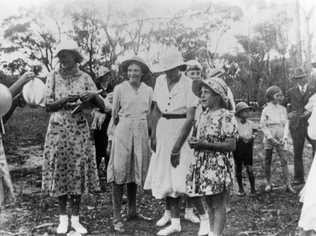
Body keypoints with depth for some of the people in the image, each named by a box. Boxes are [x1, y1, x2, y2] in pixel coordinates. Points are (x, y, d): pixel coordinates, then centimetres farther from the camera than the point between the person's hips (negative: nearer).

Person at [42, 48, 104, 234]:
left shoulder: (85, 78, 1)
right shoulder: (53, 77, 1)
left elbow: (102, 106, -2)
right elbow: (48, 106, -3)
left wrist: (93, 96, -22)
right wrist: (64, 101, -21)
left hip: (80, 131, 0)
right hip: (58, 130, 0)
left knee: (78, 172, 2)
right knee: (60, 172, 3)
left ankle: (76, 219, 14)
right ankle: (63, 218, 18)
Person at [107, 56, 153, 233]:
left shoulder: (148, 91, 7)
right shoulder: (120, 89, -1)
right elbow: (115, 114, 7)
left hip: (142, 132, 4)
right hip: (123, 131, -3)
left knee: (136, 172, 12)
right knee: (120, 172, -4)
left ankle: (133, 211, 25)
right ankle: (117, 217, 1)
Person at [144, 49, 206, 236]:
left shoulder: (189, 85, -13)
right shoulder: (160, 81, 4)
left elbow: (190, 118, -17)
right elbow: (156, 110, 9)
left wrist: (177, 146, -18)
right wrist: (153, 136, 3)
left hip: (183, 131, -5)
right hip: (163, 129, 6)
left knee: (182, 177, -11)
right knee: (165, 175, 10)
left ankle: (205, 218, 0)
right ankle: (169, 213, 26)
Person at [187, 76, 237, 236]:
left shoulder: (226, 116, -12)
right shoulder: (204, 115, 12)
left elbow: (231, 145, -16)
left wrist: (206, 144, -22)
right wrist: (194, 143, 0)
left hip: (218, 165, -8)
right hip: (202, 164, 8)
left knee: (218, 204, 0)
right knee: (209, 204, 15)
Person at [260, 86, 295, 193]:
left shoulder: (283, 109, 5)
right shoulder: (266, 110, -5)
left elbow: (286, 124, 7)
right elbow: (263, 125, -5)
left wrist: (284, 137, -6)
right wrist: (271, 138, -12)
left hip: (280, 139, 2)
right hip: (269, 139, -2)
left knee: (284, 160, -5)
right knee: (268, 161, 6)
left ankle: (288, 184, -3)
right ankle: (268, 183, 17)